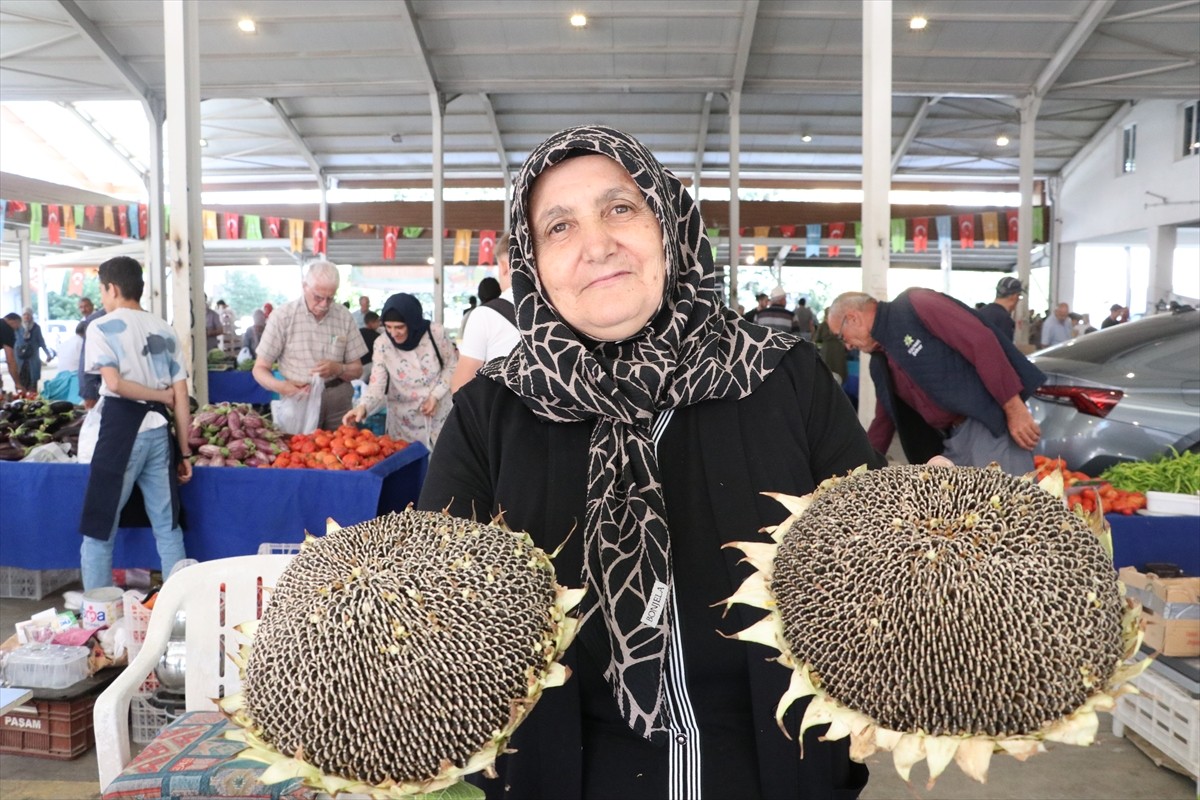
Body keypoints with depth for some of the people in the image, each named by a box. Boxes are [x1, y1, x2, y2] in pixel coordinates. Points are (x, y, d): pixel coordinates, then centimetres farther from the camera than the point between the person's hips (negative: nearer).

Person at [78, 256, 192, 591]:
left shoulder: (101, 327, -2)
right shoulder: (165, 330, 11)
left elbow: (115, 383, -17)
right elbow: (182, 396, 6)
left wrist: (162, 396, -3)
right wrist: (184, 451, 10)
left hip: (122, 428, -5)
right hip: (159, 429, 5)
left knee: (99, 529, 7)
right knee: (168, 527, 11)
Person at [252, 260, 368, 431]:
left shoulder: (344, 317, 2)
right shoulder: (282, 316, -5)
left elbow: (357, 369, 8)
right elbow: (259, 369, -4)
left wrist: (338, 369, -14)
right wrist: (279, 386, -24)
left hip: (337, 399, 2)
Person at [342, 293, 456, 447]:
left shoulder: (436, 332, -16)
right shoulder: (382, 344, -14)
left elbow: (451, 366, -1)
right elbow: (377, 386, -18)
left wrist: (436, 395, -11)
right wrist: (363, 406, -36)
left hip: (439, 414, 0)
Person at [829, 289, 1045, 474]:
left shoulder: (915, 305, -8)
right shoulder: (879, 365, 18)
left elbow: (981, 342, -16)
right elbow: (883, 422, 27)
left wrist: (1014, 409, -20)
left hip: (991, 425, -8)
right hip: (950, 442, 8)